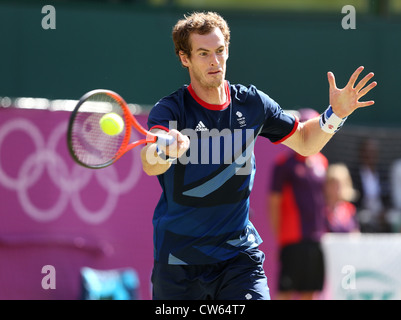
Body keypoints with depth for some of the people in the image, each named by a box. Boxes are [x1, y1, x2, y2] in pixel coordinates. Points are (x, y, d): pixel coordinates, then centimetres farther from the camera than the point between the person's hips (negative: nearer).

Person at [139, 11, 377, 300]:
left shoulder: (252, 103, 1)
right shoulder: (169, 110, -13)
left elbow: (305, 142, 15)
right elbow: (150, 166, -33)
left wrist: (335, 114, -5)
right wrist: (164, 149, -57)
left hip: (239, 253, 2)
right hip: (178, 260, -2)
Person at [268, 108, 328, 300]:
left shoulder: (321, 162, 13)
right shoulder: (284, 162, -5)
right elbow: (274, 203, -5)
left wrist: (324, 232, 16)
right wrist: (278, 238, -8)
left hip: (317, 239, 6)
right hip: (293, 239, -6)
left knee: (310, 291, 7)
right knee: (285, 291, -6)